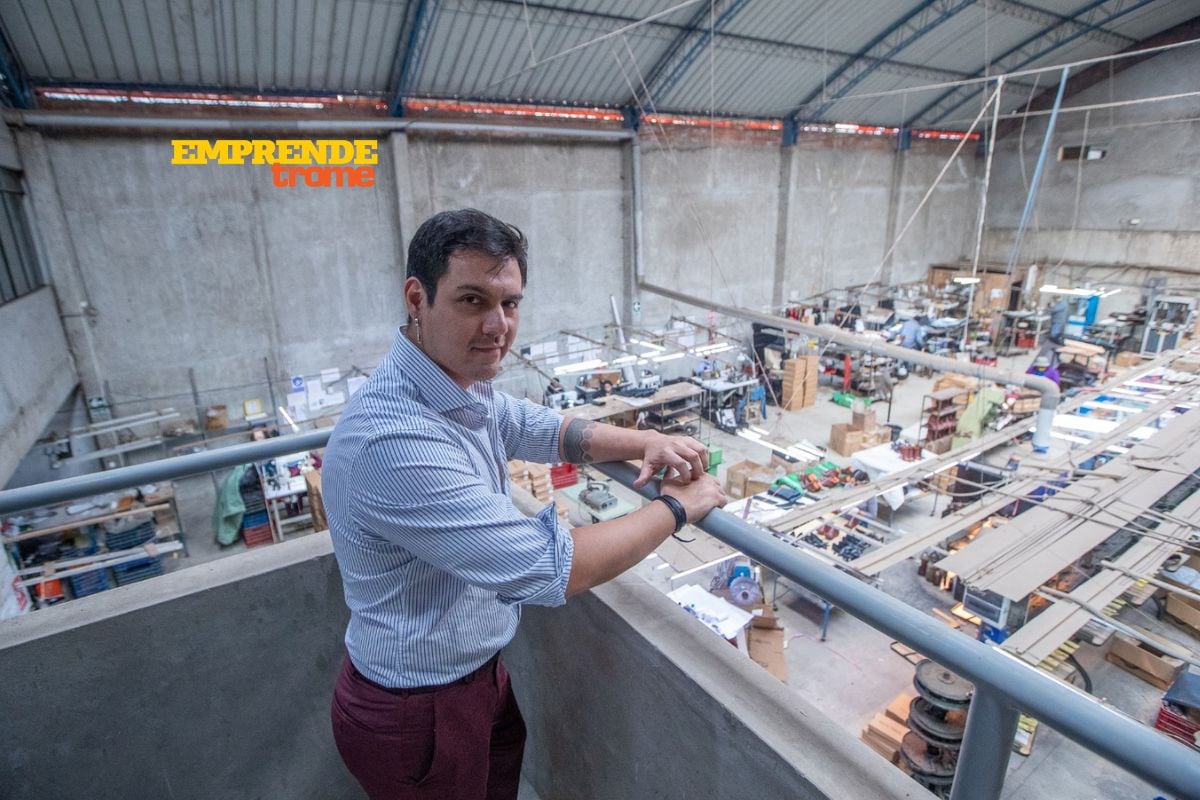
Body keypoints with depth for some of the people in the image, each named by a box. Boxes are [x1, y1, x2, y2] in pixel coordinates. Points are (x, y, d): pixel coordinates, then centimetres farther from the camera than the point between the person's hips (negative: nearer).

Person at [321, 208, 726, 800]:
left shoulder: (462, 386, -5)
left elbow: (547, 430, 9)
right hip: (415, 712, -7)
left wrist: (646, 443, -8)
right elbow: (551, 568, -34)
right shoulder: (393, 441, -36)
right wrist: (675, 508, -20)